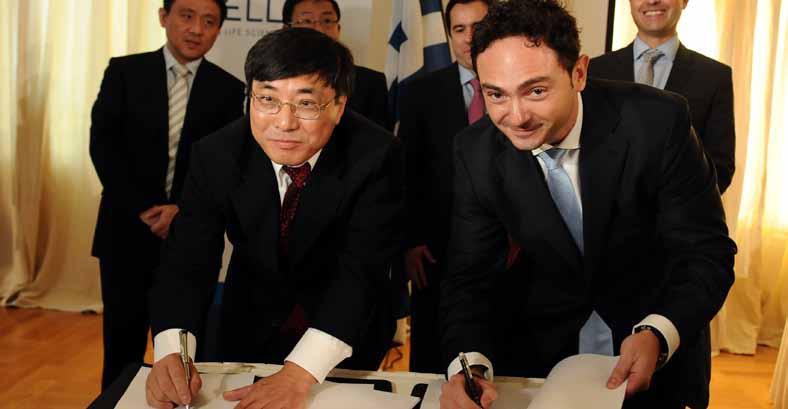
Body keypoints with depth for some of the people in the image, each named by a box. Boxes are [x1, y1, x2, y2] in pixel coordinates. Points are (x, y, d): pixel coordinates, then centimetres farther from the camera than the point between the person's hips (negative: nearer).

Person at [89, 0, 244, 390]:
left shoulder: (230, 90, 2)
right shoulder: (124, 71, 2)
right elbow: (103, 145, -3)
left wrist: (183, 210, -14)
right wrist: (143, 210, -12)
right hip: (128, 230, 0)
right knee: (122, 344, 8)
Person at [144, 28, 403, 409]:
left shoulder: (375, 155, -26)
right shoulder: (216, 155, -20)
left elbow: (361, 270, -31)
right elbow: (189, 261, -22)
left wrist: (297, 374, -42)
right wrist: (171, 353, -42)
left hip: (347, 334, -1)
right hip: (252, 330, 2)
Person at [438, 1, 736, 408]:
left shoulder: (657, 122, -24)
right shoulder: (475, 152, -16)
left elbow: (706, 252, -19)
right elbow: (470, 275, -13)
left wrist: (658, 335, -36)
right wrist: (468, 364, -32)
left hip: (658, 335, -1)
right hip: (542, 340, 2)